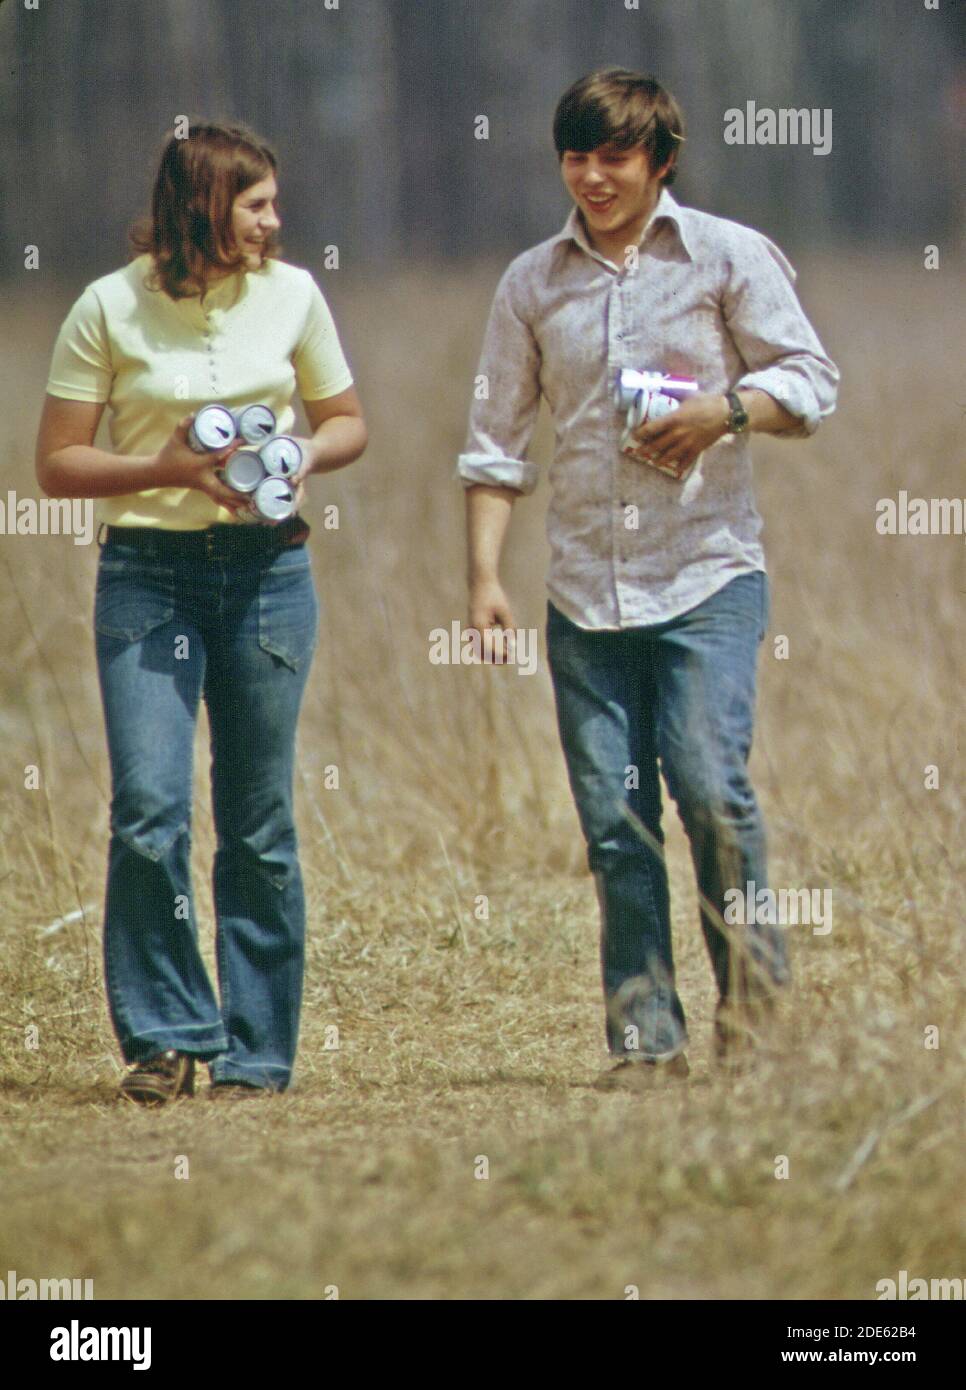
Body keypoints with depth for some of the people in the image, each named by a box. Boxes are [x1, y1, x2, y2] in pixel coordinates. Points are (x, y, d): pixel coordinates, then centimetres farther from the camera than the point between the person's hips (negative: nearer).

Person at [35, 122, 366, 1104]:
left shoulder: (290, 295, 5)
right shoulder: (110, 309, -4)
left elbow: (347, 421, 16)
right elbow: (57, 463, -2)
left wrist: (307, 456, -6)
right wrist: (170, 468, -16)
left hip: (268, 570, 2)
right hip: (149, 572, -2)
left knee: (259, 823, 4)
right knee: (149, 811, -13)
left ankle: (257, 1052, 12)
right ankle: (165, 1036, 0)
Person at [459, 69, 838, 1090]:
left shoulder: (728, 258, 4)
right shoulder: (532, 284, 11)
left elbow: (810, 381, 4)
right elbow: (496, 442, 13)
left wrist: (725, 409, -15)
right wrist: (483, 574, 3)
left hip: (707, 575, -3)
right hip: (585, 588, 3)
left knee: (709, 783, -17)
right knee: (613, 821, 0)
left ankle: (756, 994, 1)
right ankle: (645, 1037, 5)